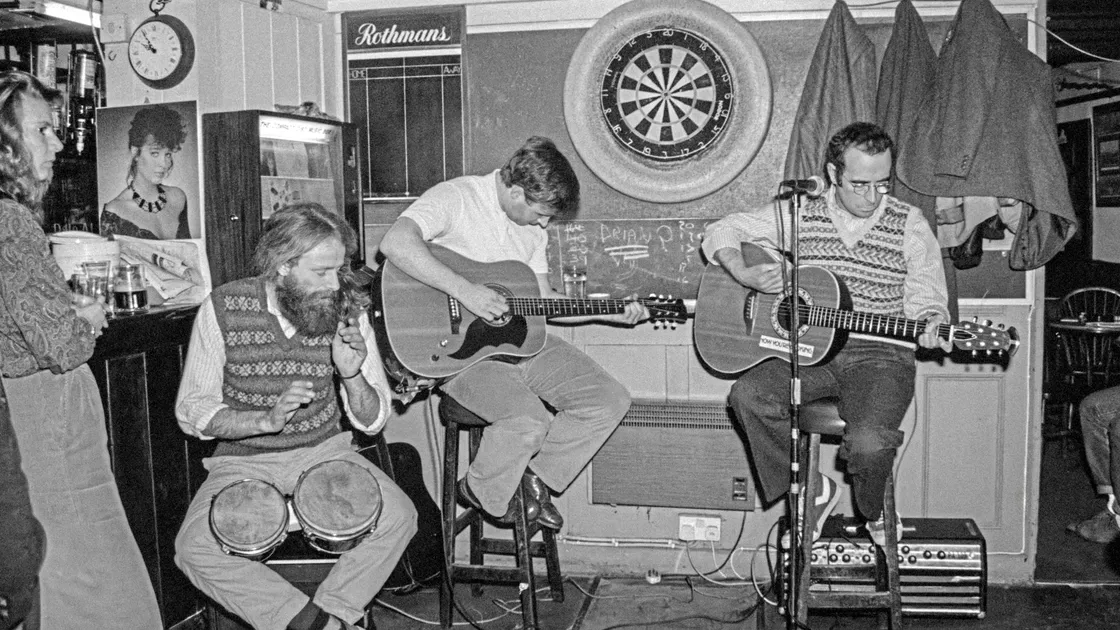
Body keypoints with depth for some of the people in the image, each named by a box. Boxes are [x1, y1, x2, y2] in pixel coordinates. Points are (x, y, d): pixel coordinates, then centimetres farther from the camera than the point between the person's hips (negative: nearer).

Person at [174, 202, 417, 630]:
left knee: (398, 516, -23)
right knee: (194, 547, -26)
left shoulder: (347, 309, -8)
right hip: (243, 460, -1)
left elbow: (372, 421, -3)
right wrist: (266, 420, -25)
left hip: (323, 450, 1)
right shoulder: (225, 308, -13)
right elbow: (191, 412, -9)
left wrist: (352, 376, -25)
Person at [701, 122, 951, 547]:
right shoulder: (798, 214, 4)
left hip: (878, 354, -2)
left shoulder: (910, 226, 1)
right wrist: (744, 275, -10)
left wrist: (930, 325, -19)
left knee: (869, 442, -29)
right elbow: (721, 231, 9)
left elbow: (924, 299, 5)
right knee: (748, 393, -27)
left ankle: (874, 513, 10)